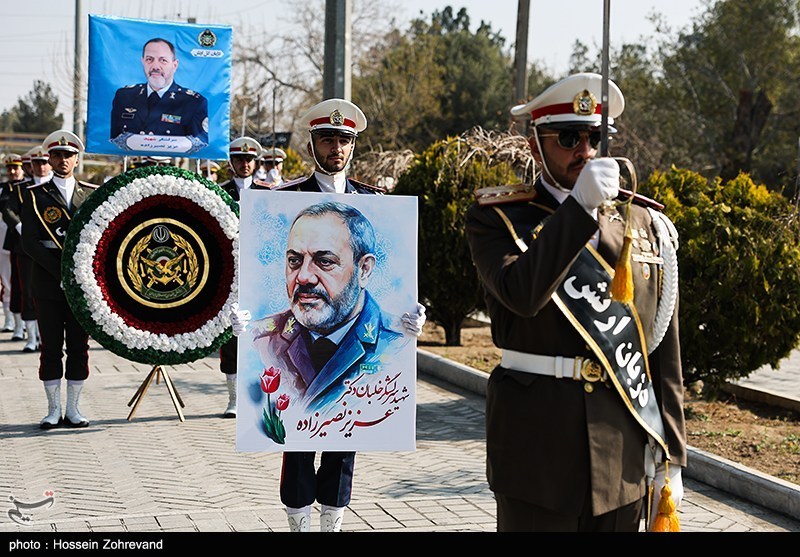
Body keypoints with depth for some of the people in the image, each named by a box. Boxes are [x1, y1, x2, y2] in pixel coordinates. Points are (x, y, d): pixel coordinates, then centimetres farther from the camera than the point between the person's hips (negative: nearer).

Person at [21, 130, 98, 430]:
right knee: (51, 348, 2)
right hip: (48, 285, -1)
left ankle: (73, 409, 11)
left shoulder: (92, 194, 9)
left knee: (79, 347, 4)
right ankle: (53, 410, 9)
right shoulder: (35, 195, 3)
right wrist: (61, 271, -14)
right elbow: (30, 242, -5)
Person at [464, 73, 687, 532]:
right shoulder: (499, 218, -1)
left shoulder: (646, 224, 9)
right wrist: (579, 206, -26)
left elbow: (665, 353, 9)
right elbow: (521, 294, -23)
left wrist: (671, 453, 7)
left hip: (626, 454, 4)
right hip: (538, 447, -3)